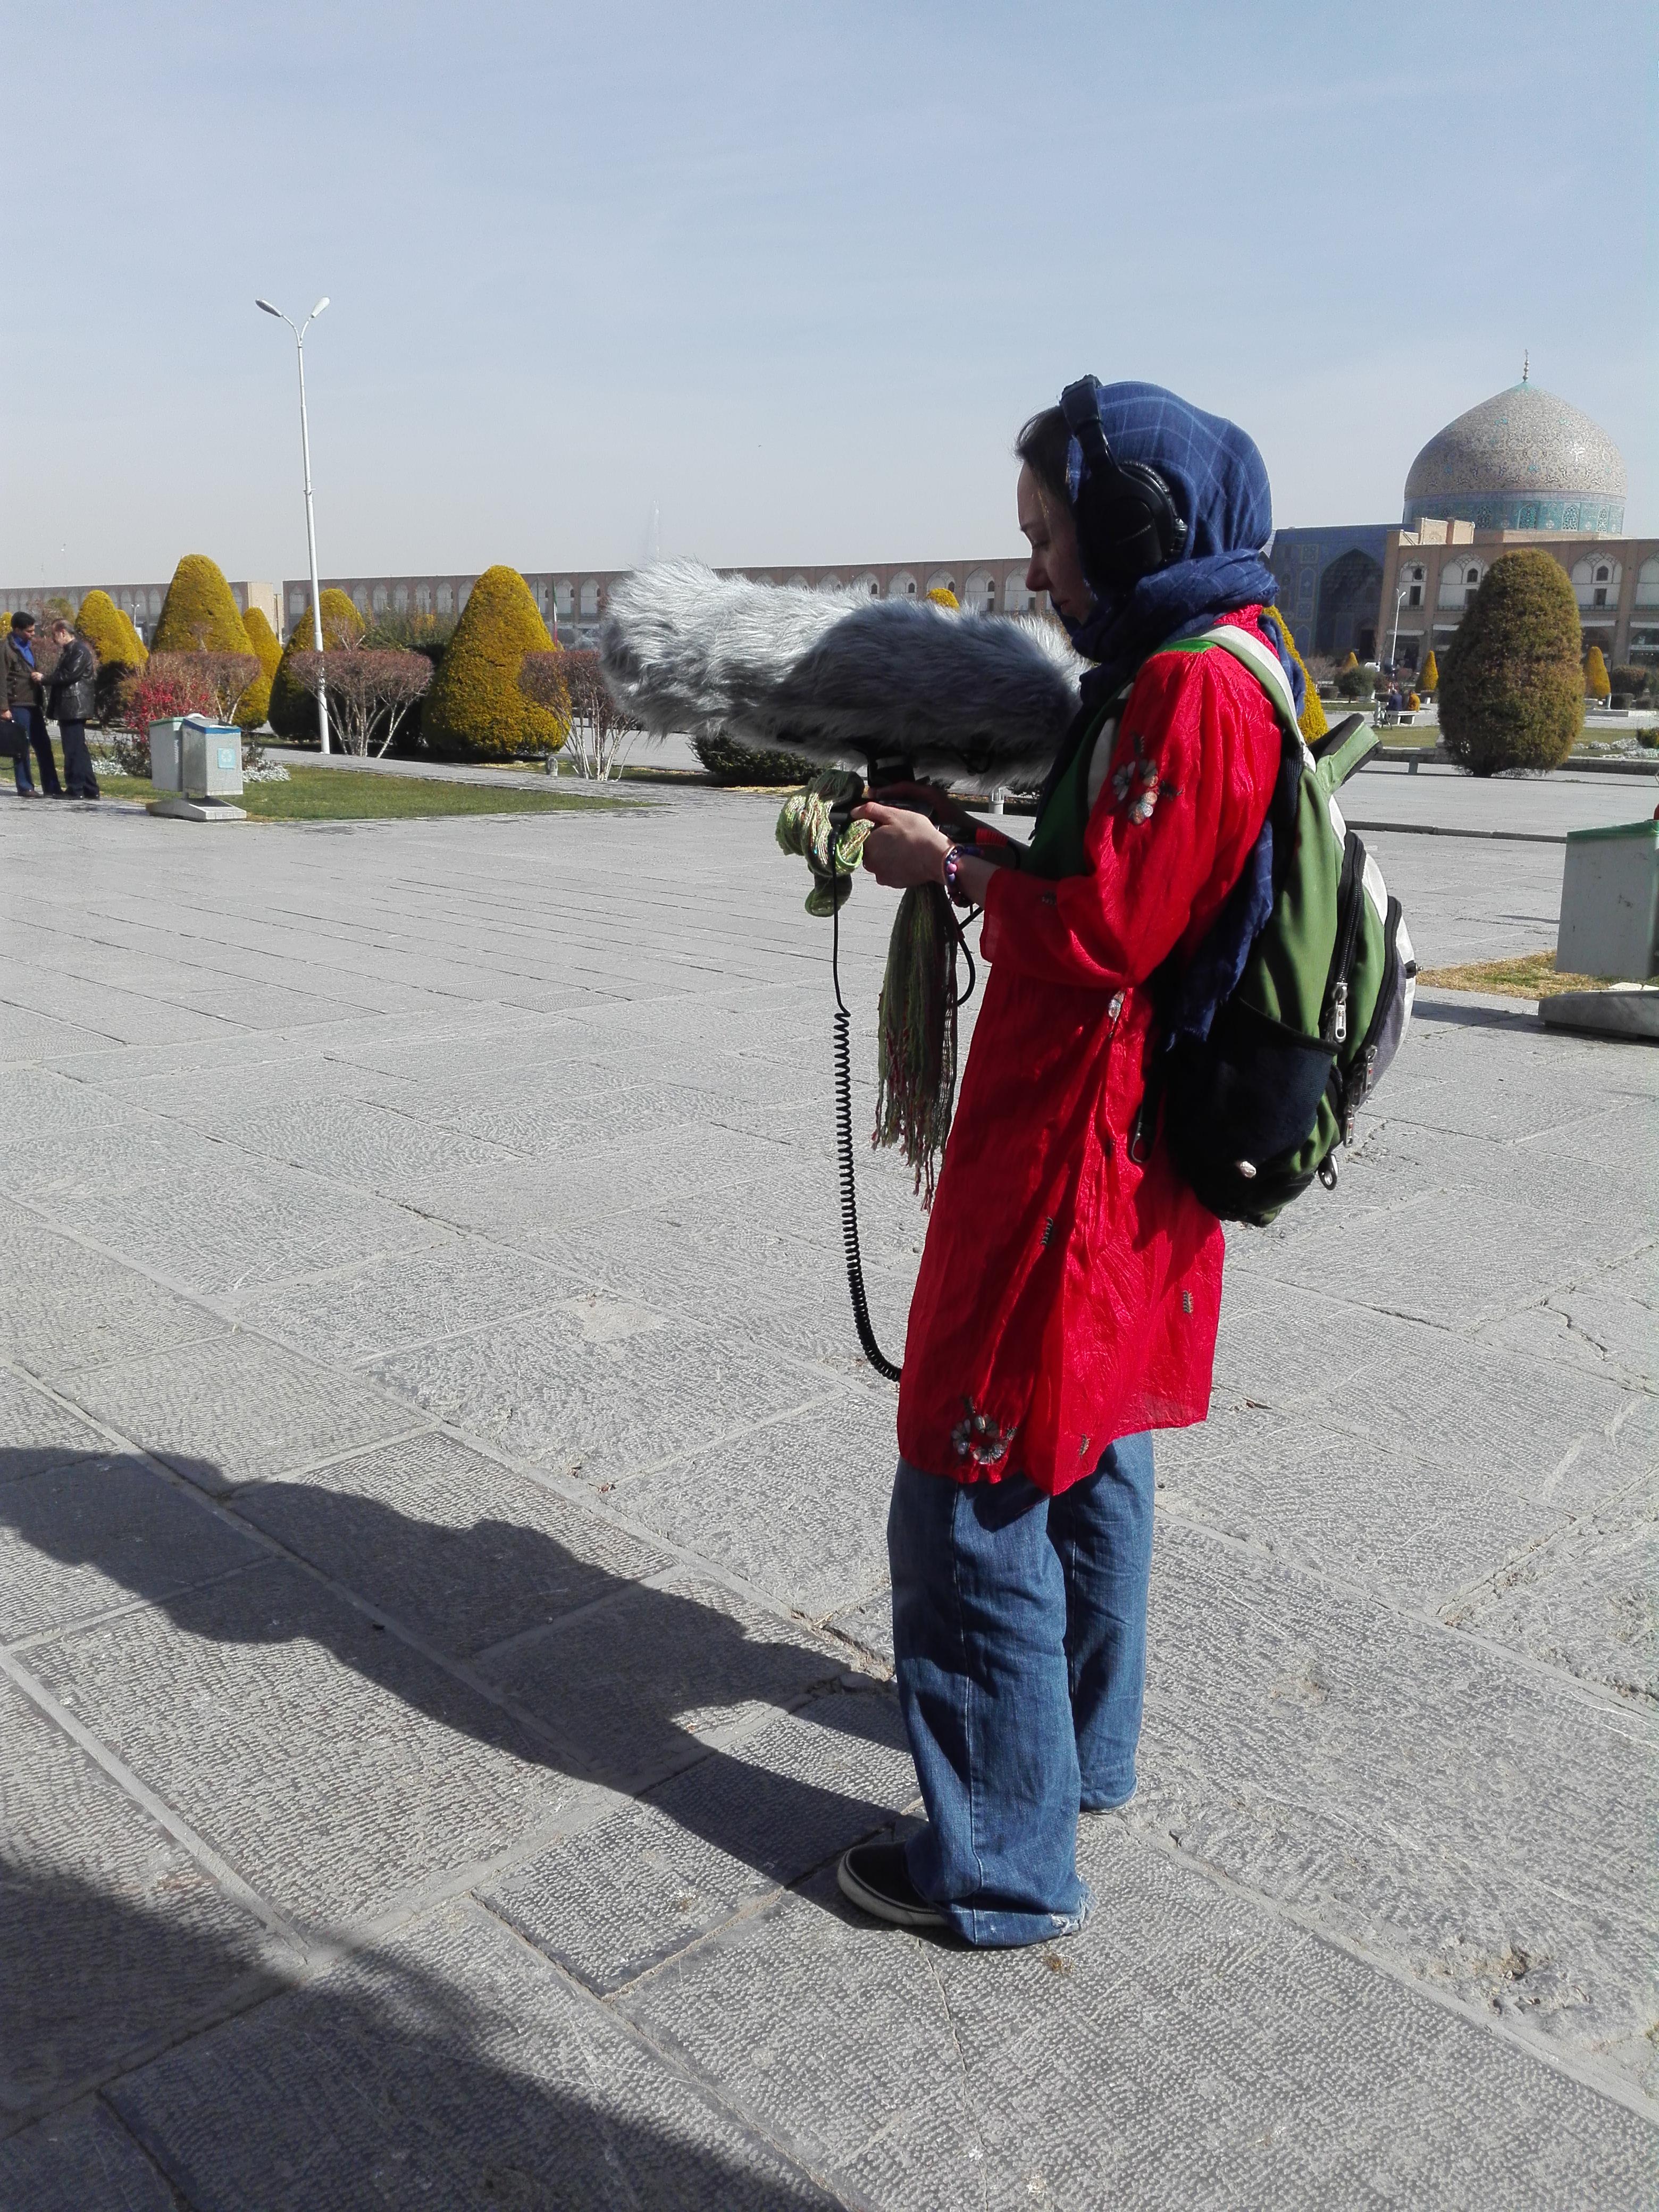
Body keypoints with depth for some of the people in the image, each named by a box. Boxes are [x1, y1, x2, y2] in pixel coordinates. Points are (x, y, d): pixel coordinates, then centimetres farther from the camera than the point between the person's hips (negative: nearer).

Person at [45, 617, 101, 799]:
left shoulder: (80, 650, -11)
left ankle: (76, 790, -7)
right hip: (68, 709, 10)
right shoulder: (68, 651, 20)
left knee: (74, 750, -8)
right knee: (78, 750, 11)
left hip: (74, 708, -10)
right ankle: (90, 790, 15)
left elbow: (69, 675, -20)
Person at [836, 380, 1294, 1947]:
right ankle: (1080, 1747, 42)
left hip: (1073, 1174, -11)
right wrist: (978, 853, 4)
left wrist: (955, 870, -9)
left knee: (972, 1506, -2)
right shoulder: (1215, 671, 14)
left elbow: (1097, 936, -23)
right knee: (1087, 1463, 23)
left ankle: (1004, 1865, 12)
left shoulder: (1194, 692, -19)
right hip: (1124, 1165, 11)